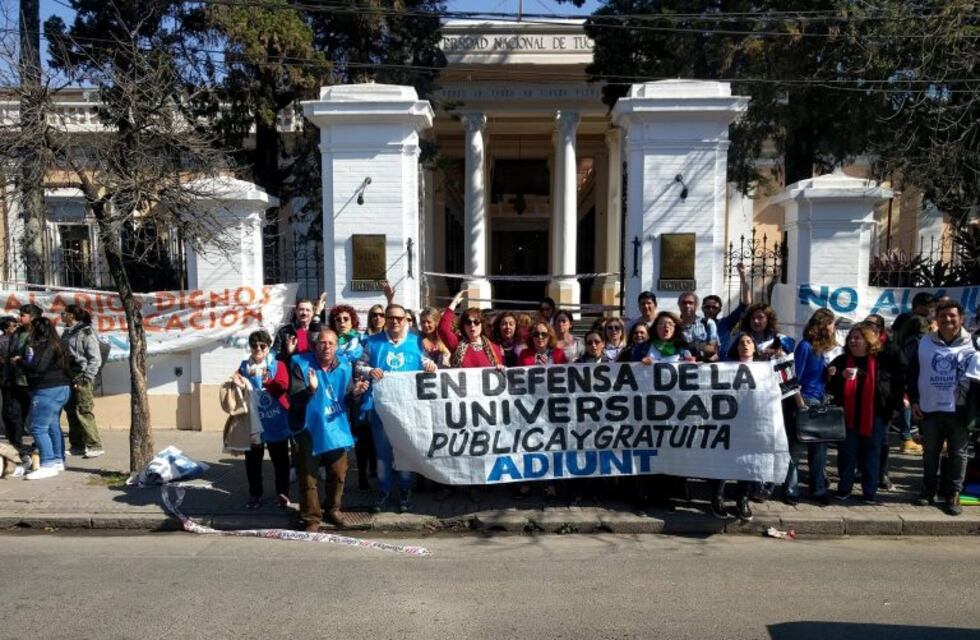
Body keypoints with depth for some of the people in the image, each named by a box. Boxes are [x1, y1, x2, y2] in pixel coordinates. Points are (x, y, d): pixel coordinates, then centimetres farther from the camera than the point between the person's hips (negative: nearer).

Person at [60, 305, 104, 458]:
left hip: (82, 378, -8)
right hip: (69, 378, 8)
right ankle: (77, 446, 17)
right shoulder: (67, 333, 14)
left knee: (83, 413, -8)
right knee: (71, 412, 9)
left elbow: (95, 359, -12)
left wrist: (85, 379, -16)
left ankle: (95, 446, -3)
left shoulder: (86, 333, -8)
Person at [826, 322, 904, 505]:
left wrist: (895, 405, 6)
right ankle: (844, 489, 19)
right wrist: (841, 377, -16)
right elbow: (830, 387, 2)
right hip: (848, 415, 1)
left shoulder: (885, 360, -1)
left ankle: (870, 492, 16)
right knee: (847, 454, 8)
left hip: (874, 416, -1)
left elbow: (897, 383, 10)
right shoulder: (841, 360, 4)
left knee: (871, 454, 7)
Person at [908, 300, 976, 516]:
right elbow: (912, 373, 10)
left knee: (958, 453, 6)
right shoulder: (924, 343, 3)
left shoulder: (971, 344, -2)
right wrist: (914, 401, 4)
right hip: (930, 409, 2)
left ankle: (953, 494, 16)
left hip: (959, 410, -2)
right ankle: (929, 490, 25)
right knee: (930, 452, 12)